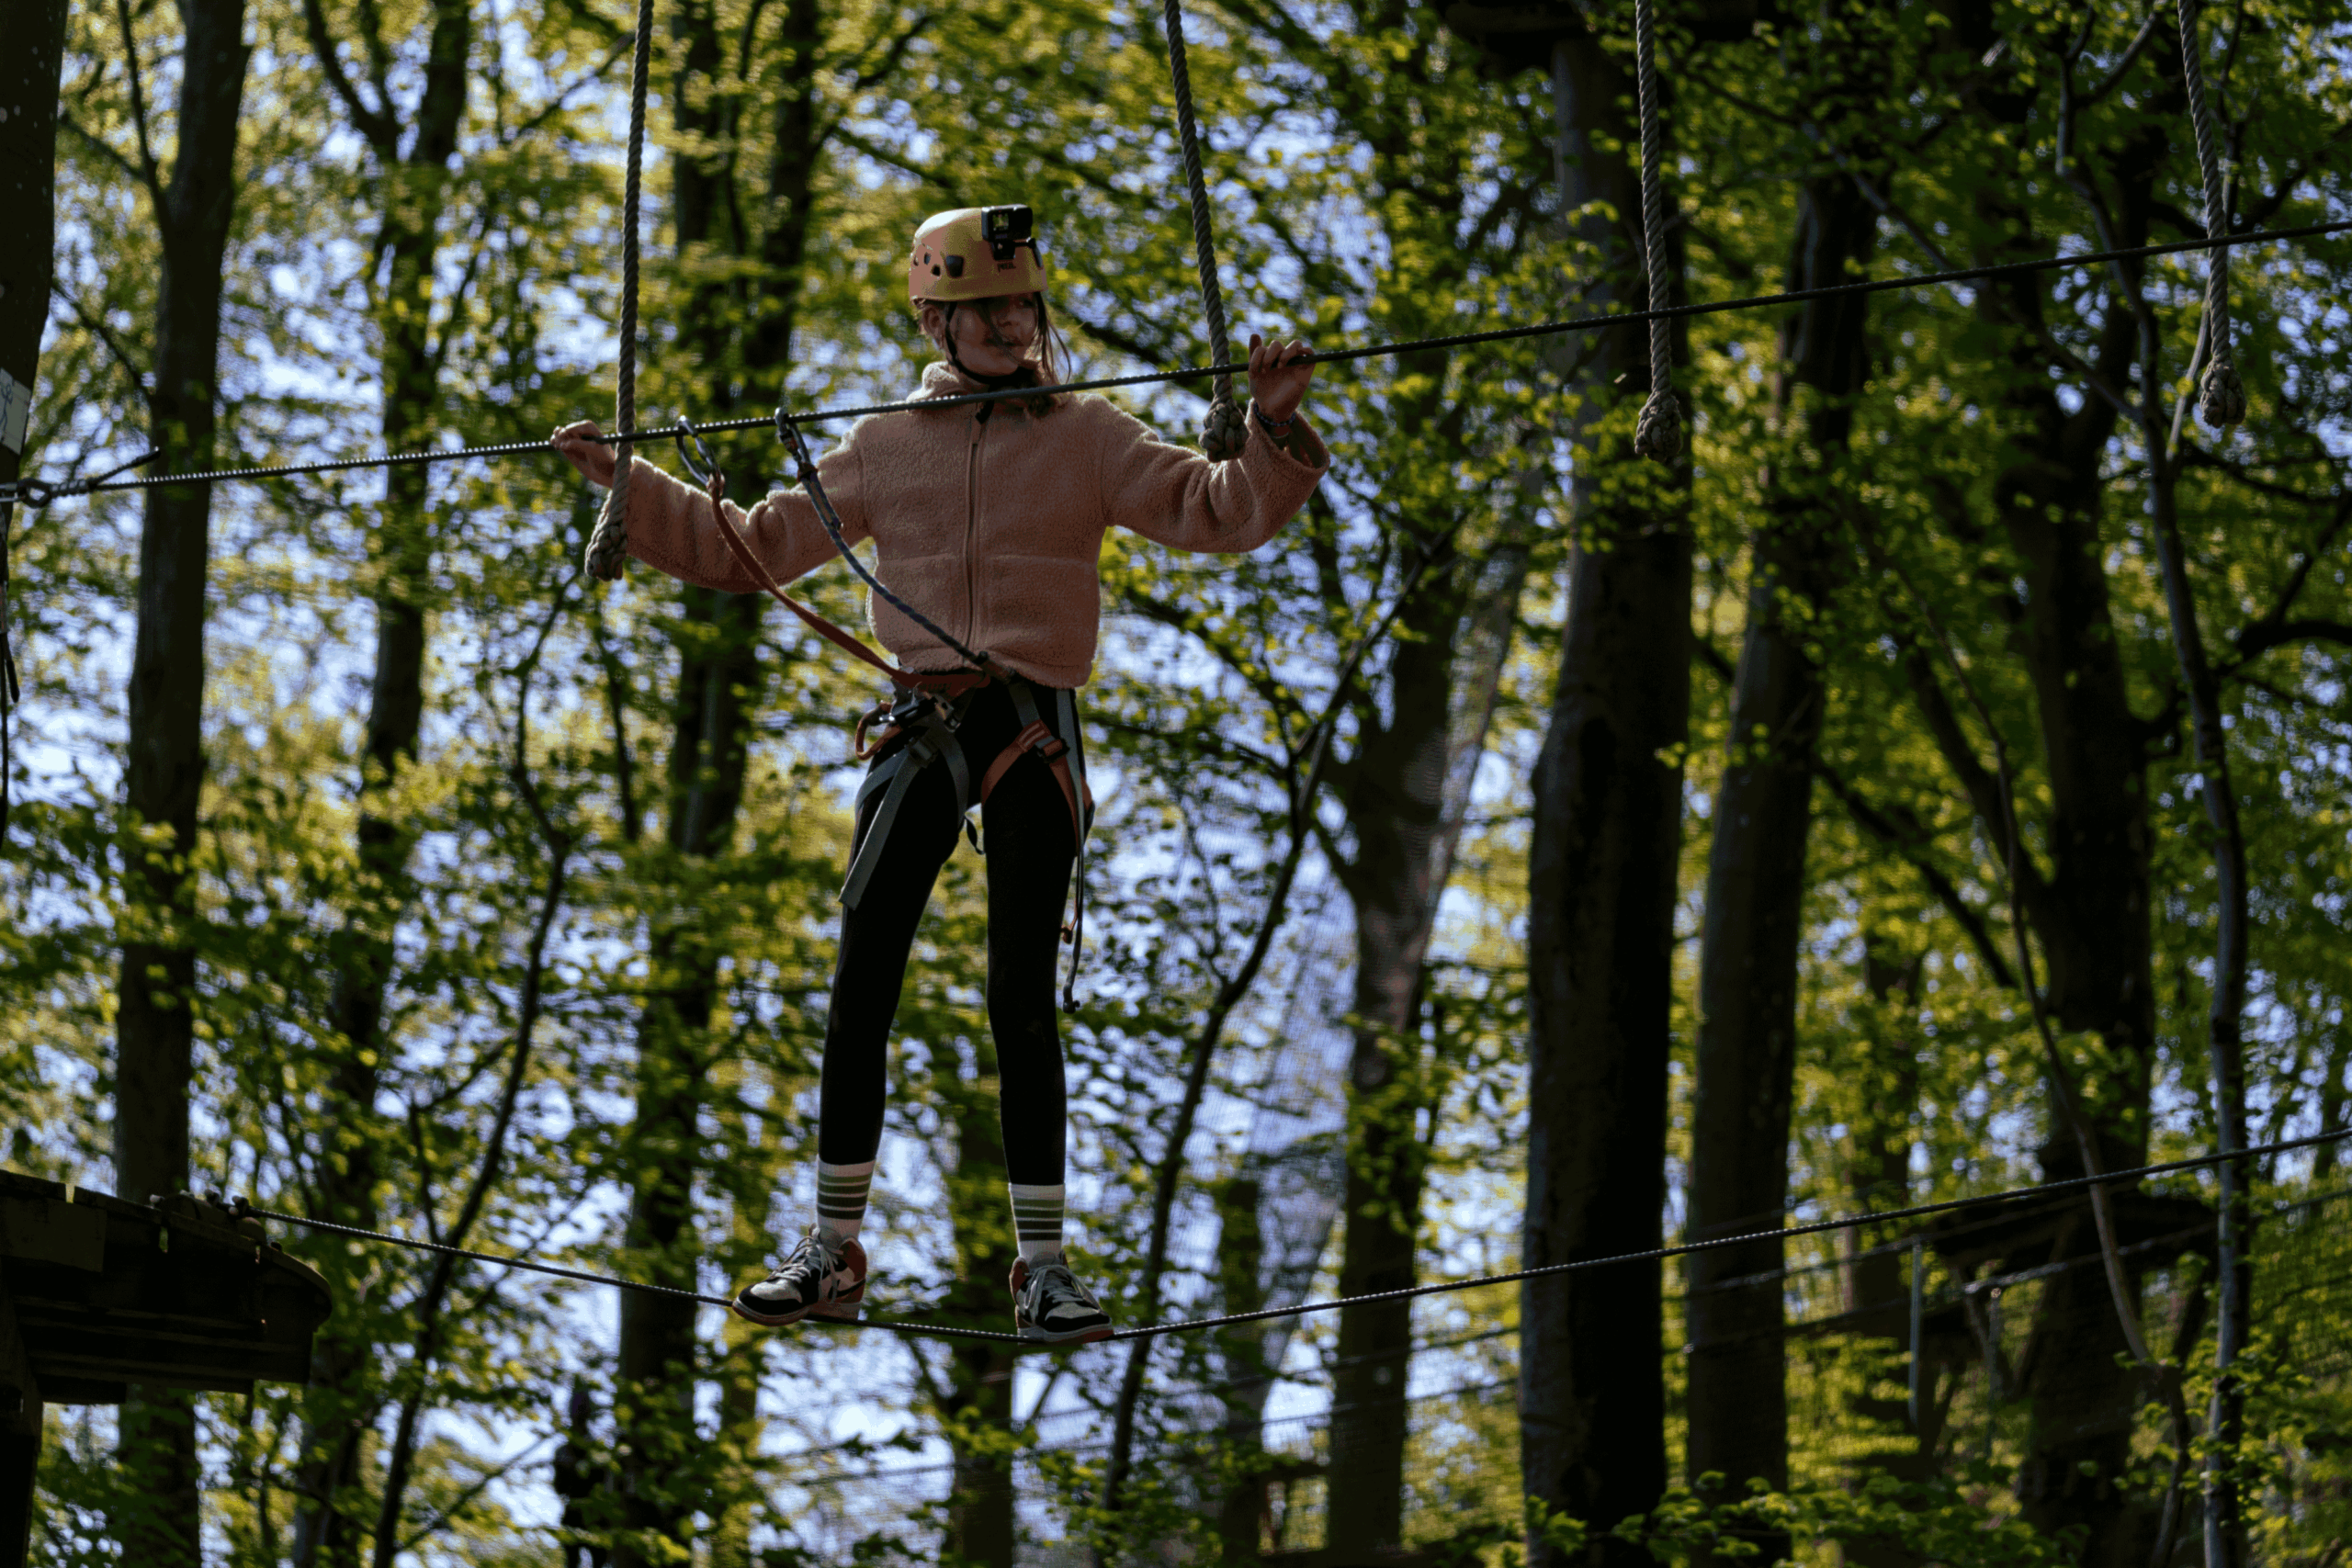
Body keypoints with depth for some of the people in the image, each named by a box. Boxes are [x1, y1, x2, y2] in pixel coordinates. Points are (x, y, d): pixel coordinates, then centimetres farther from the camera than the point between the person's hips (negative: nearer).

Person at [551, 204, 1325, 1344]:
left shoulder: (1087, 438, 8)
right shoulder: (886, 448, 14)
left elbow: (1219, 515, 0)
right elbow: (747, 547, 21)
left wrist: (1272, 434, -18)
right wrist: (627, 486, 15)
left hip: (1034, 733, -2)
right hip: (922, 727, 2)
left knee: (1022, 999, -4)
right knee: (860, 988, -5)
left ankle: (1043, 1264, 3)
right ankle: (832, 1252, 3)